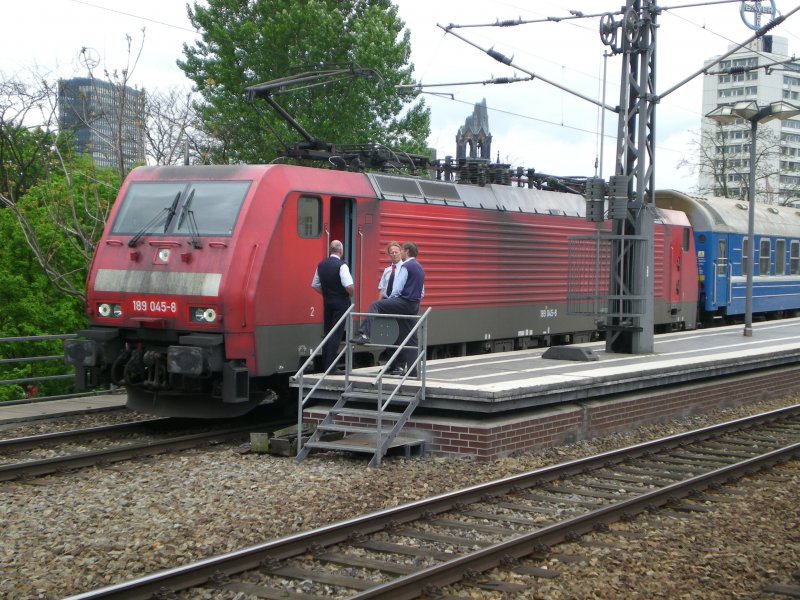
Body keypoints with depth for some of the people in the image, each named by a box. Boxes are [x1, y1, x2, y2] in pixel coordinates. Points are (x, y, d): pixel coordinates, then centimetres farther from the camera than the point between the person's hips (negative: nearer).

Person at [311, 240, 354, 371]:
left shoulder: (321, 265, 5)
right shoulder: (341, 265, -15)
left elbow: (315, 285, 11)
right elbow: (349, 286, -23)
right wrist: (350, 295, -4)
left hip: (327, 301, 6)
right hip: (341, 302, -6)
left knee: (327, 333, 14)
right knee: (336, 334, -3)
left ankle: (325, 364, 17)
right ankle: (330, 366, -6)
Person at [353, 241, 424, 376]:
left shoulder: (406, 267, -8)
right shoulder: (420, 268, 21)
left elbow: (397, 289, -14)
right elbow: (422, 292, 24)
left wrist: (389, 301, 3)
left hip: (404, 302, -9)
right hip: (415, 306, 9)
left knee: (375, 305, -9)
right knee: (411, 339, 9)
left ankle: (366, 335, -24)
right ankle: (414, 371, 7)